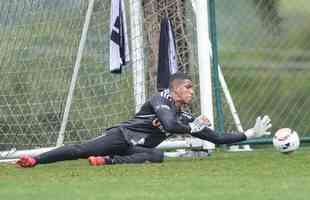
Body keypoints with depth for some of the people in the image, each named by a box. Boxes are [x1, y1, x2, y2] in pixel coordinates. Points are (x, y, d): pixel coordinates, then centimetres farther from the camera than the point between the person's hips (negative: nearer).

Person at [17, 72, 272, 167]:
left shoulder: (186, 117, 16)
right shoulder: (161, 99, -6)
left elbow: (217, 138, 17)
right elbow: (169, 124, -25)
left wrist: (249, 134, 12)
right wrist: (192, 129, -8)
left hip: (137, 149, 6)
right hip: (121, 135, -6)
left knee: (157, 155, -27)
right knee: (83, 149, -25)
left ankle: (110, 161, -30)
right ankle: (34, 160, -28)